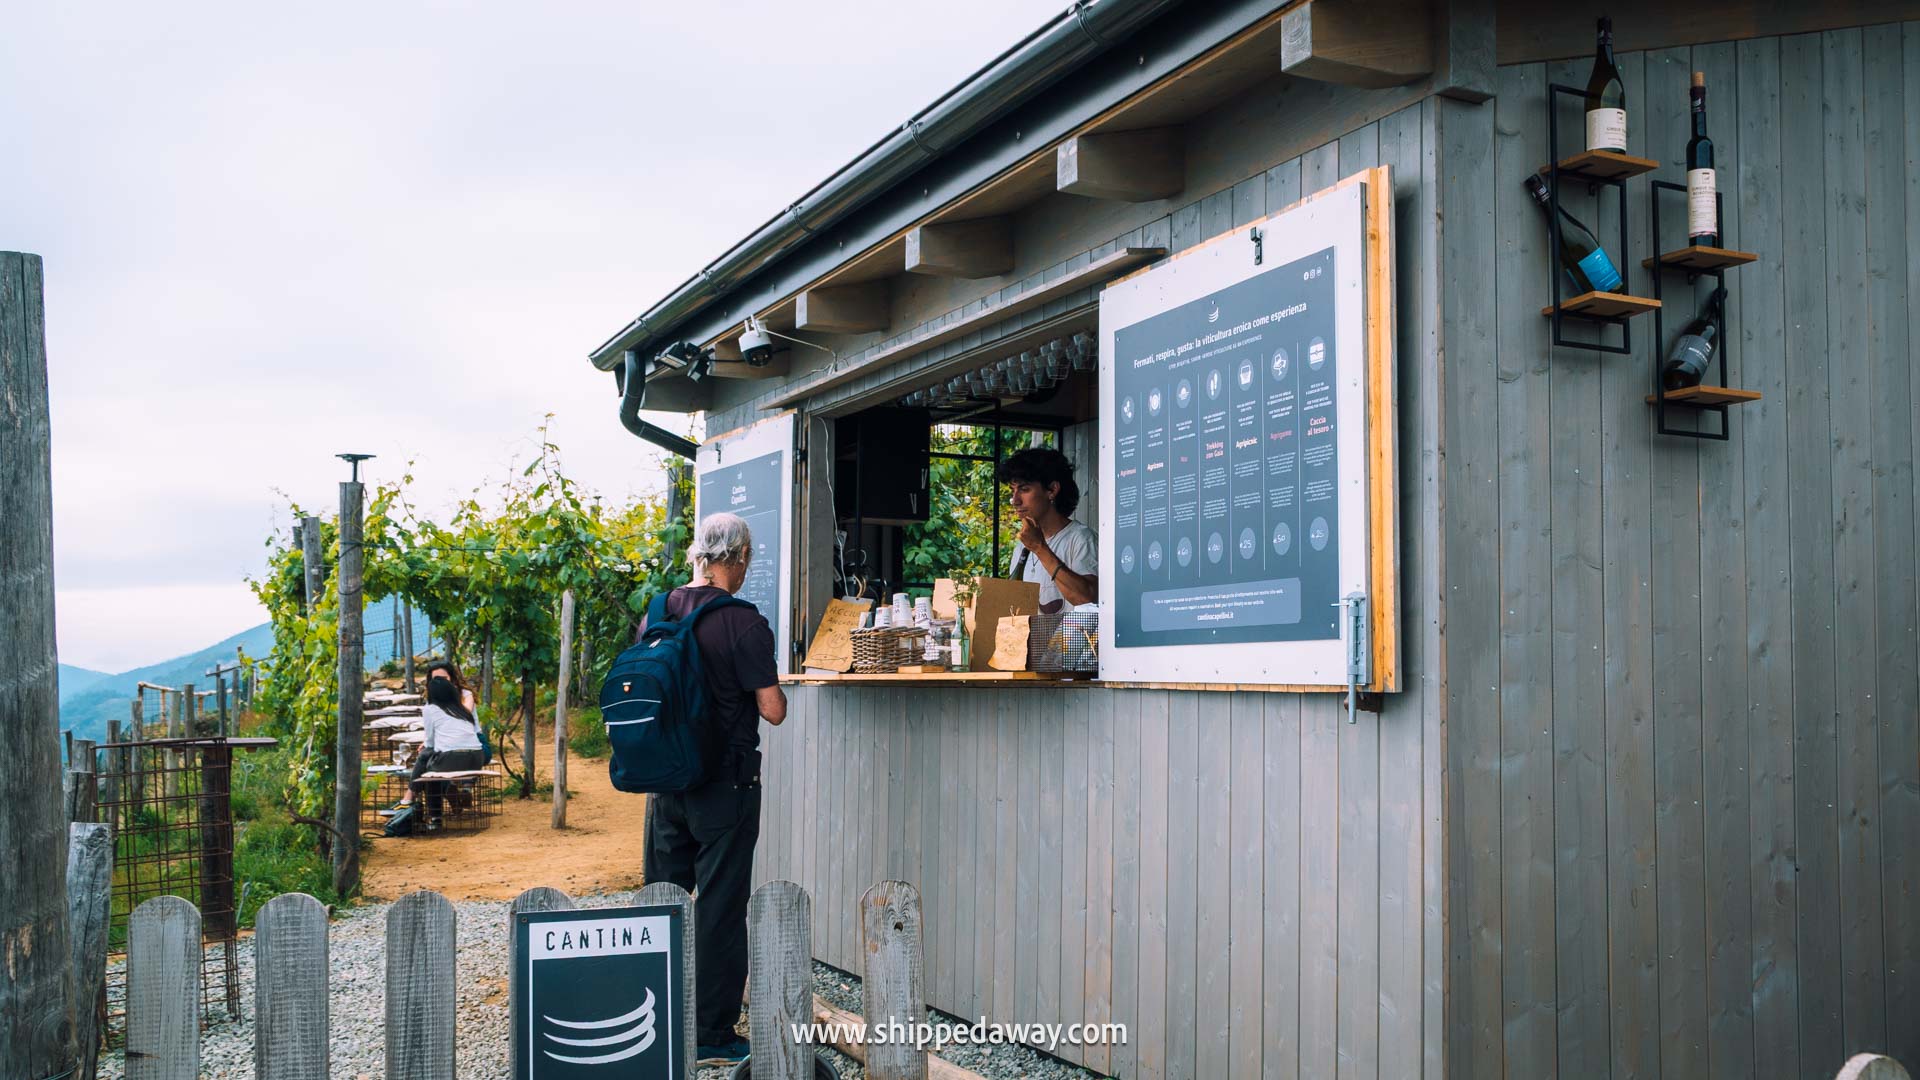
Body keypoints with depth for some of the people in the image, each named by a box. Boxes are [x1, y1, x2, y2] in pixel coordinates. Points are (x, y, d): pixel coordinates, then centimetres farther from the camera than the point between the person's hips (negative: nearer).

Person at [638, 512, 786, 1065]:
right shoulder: (743, 624, -16)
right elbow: (773, 710, -15)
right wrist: (771, 682, 5)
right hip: (725, 784, -6)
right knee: (719, 908, 3)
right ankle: (711, 1035, 10)